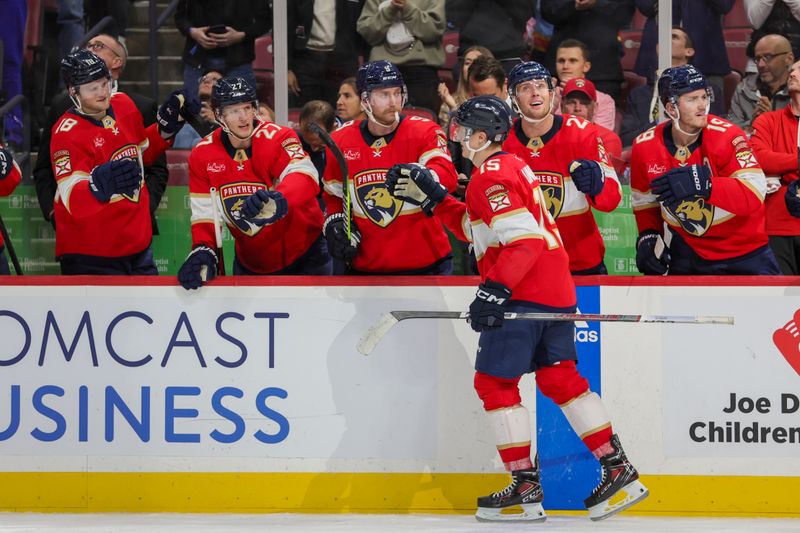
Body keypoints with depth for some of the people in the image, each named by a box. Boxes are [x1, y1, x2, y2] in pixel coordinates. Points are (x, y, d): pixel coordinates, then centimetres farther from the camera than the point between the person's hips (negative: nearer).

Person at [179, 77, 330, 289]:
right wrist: (203, 251, -25)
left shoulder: (278, 138, -19)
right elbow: (205, 214, -5)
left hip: (305, 255, -3)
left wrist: (277, 200, -59)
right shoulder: (202, 156, -7)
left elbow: (304, 177, -38)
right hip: (251, 262, 3)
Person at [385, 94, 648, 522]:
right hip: (557, 291, 10)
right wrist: (433, 197, 25)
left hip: (523, 295, -10)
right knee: (560, 379, 13)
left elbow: (523, 238, -23)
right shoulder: (511, 167, 19)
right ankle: (619, 471, 9)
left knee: (494, 383, -2)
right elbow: (474, 228, 28)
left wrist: (495, 289, -26)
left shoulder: (491, 177, -13)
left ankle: (526, 487, -3)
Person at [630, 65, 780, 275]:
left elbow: (754, 194, -30)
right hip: (688, 250, 3)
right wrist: (648, 237, -6)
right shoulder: (645, 146, -7)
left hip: (743, 249, -3)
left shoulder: (727, 137, -19)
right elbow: (645, 201, 10)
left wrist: (703, 184, -42)